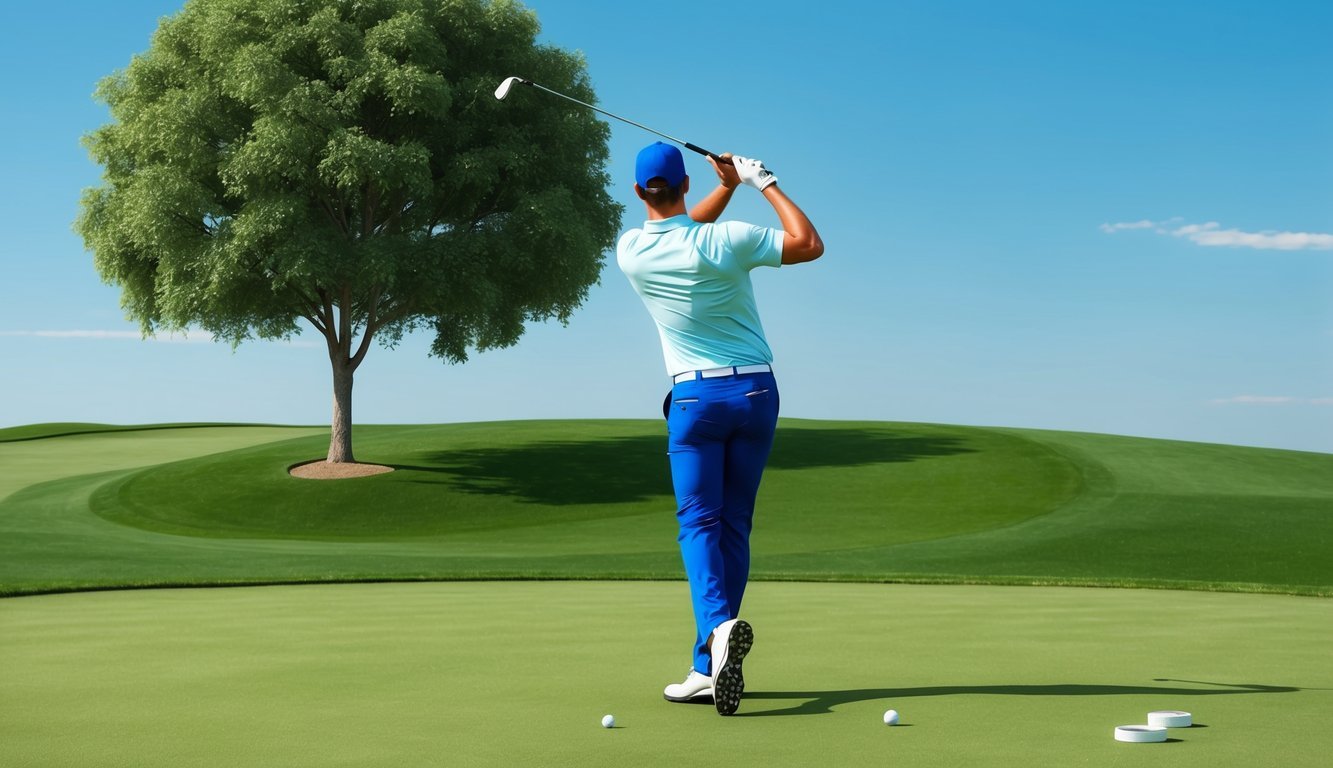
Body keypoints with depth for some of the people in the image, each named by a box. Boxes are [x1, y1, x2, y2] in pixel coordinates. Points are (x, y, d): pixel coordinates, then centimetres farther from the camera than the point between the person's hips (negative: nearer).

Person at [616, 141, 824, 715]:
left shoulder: (631, 252, -3)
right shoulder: (727, 241, -11)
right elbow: (810, 245, -1)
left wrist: (726, 187, 10)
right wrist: (764, 182, 3)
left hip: (696, 396, -1)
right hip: (757, 392, 1)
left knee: (700, 524, -3)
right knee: (735, 526, 7)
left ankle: (719, 625, -33)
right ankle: (708, 666, 7)